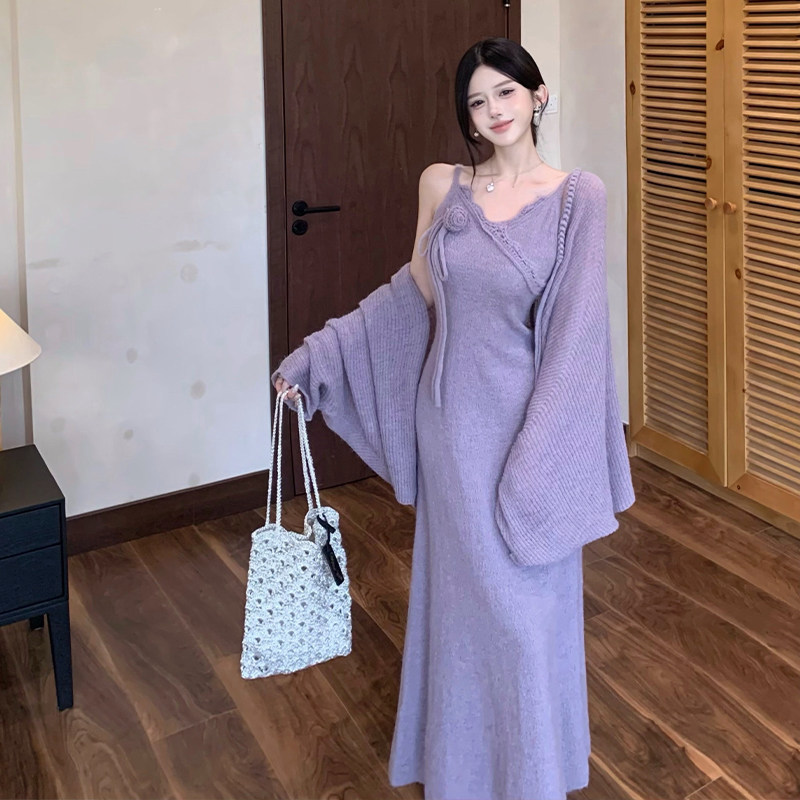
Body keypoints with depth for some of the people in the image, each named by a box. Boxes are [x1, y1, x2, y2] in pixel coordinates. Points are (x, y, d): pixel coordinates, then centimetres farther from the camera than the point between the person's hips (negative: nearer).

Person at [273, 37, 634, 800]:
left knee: (528, 594, 8)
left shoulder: (577, 195, -8)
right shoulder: (441, 184, 1)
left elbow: (574, 330, -11)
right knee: (463, 589, 15)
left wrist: (546, 453, -16)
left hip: (527, 418, -2)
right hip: (450, 416, 3)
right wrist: (311, 361, 10)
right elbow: (415, 292, 11)